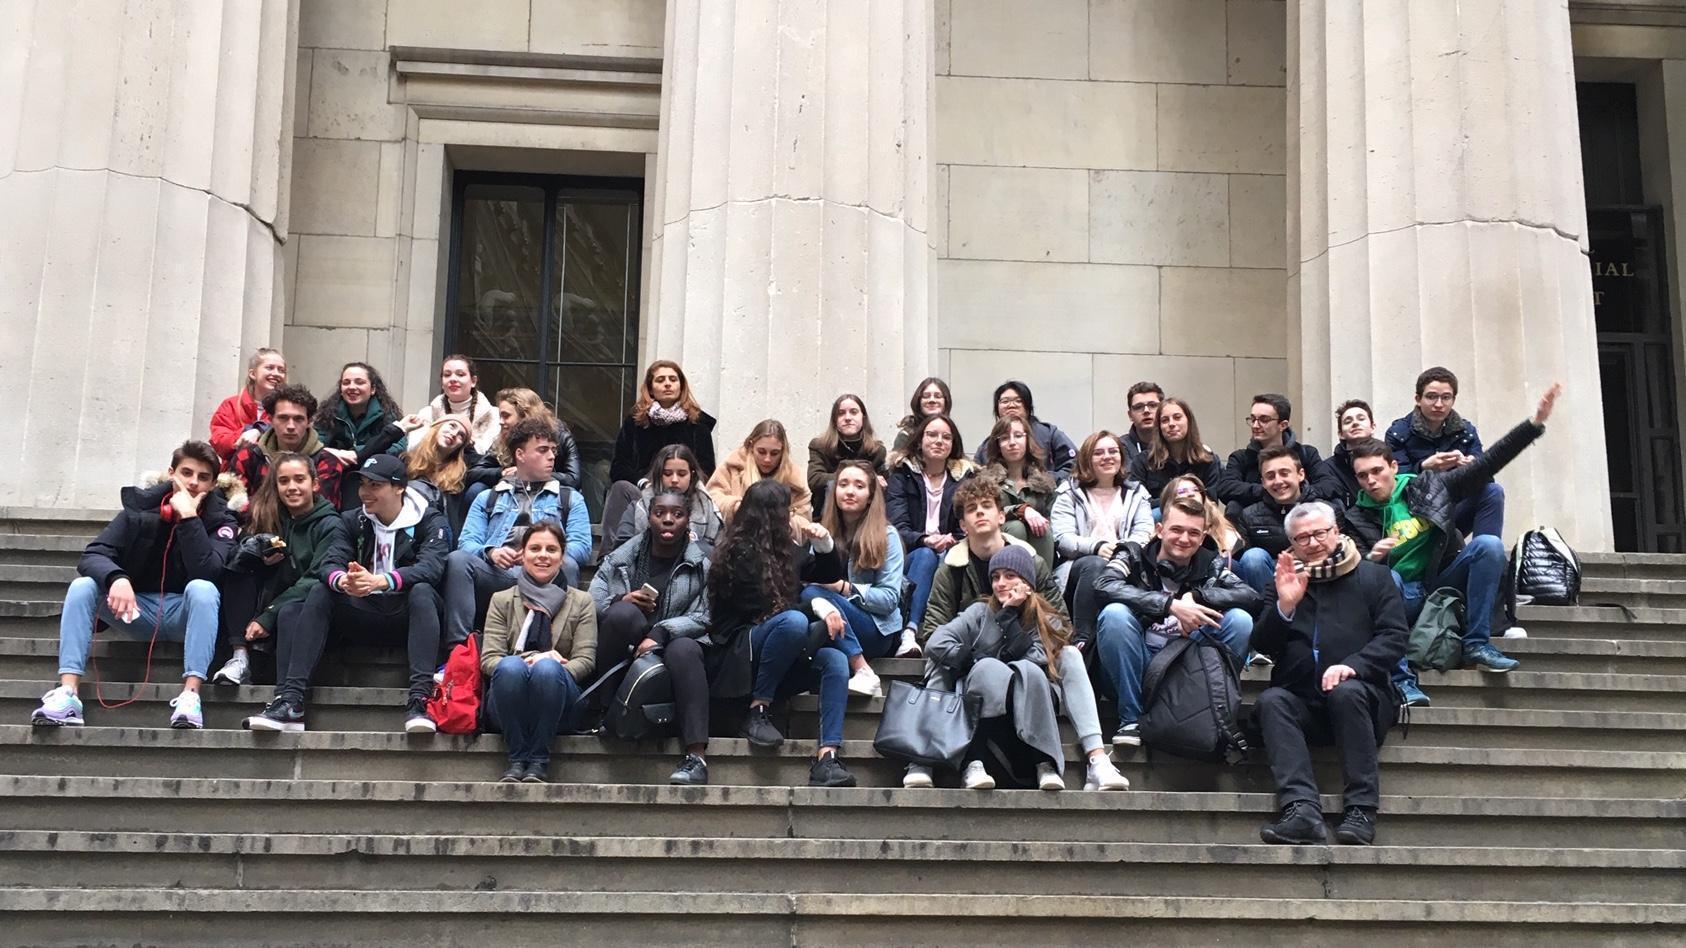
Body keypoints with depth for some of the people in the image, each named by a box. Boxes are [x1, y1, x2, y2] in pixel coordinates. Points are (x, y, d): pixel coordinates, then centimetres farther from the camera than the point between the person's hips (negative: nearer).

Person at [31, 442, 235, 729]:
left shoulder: (219, 520, -7)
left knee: (202, 588, -33)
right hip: (138, 611, 2)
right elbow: (92, 555, -13)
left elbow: (207, 572, -25)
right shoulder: (140, 508, -3)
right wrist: (116, 578, -35)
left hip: (186, 614, -2)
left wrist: (189, 517, -27)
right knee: (82, 586, -21)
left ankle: (190, 695, -42)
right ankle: (67, 695, -33)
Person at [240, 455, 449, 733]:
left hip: (407, 616, -4)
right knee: (318, 592, -19)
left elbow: (431, 568, -20)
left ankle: (419, 699, -45)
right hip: (363, 614, 4)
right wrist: (342, 581, -31)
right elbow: (332, 563, -4)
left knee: (422, 591, -34)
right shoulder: (352, 520, 11)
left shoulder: (430, 521, -2)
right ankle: (290, 698, -28)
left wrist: (380, 581, -38)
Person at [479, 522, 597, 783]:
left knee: (547, 668, -34)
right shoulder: (502, 600, 15)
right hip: (508, 706, 0)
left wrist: (548, 666, -19)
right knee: (510, 666, -33)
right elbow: (488, 659, 2)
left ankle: (539, 760, -23)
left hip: (559, 707, 0)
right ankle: (517, 758, -23)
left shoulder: (581, 602, 14)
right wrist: (527, 661, -18)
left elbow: (586, 660, 2)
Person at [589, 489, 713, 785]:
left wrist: (659, 633, -21)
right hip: (621, 656, 1)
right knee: (623, 613, -30)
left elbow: (702, 619, -6)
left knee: (684, 650, -36)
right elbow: (590, 602, 4)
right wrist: (621, 601, -17)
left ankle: (696, 757, -44)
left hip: (666, 645, -1)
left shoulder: (702, 564, 6)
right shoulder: (622, 557, 12)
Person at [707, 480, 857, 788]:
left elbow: (831, 574, 24)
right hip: (735, 656, -7)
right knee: (793, 621, -34)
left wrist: (824, 543, 4)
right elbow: (764, 611, -14)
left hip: (777, 661, 7)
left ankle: (826, 758, -32)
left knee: (836, 662, -21)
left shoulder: (788, 548, 13)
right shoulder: (740, 553, -8)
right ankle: (757, 712, -21)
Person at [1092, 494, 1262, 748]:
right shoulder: (1134, 556, -3)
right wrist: (1171, 605, -32)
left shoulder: (1210, 564, 7)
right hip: (1135, 670, -2)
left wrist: (1196, 596, -23)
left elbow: (1251, 596, -9)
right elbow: (1104, 586, -25)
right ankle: (1130, 719, -17)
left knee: (1240, 619, -15)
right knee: (1115, 613, -29)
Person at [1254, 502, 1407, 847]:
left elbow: (1394, 638, 1)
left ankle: (1361, 811, -32)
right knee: (1271, 700, -29)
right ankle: (1302, 811, -42)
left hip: (1358, 695, -2)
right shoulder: (1283, 582, 19)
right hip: (1301, 700, 2)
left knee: (1345, 691, -34)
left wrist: (1353, 665, -16)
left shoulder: (1373, 576, 14)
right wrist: (1284, 606, -9)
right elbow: (1262, 646, 9)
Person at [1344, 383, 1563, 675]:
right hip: (1402, 594, -3)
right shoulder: (1357, 519, 4)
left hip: (1444, 580, 3)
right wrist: (1372, 558, -25)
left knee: (1488, 544, -22)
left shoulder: (1429, 484, 7)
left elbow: (1487, 463, 6)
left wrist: (1534, 423, -1)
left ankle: (1477, 645, -21)